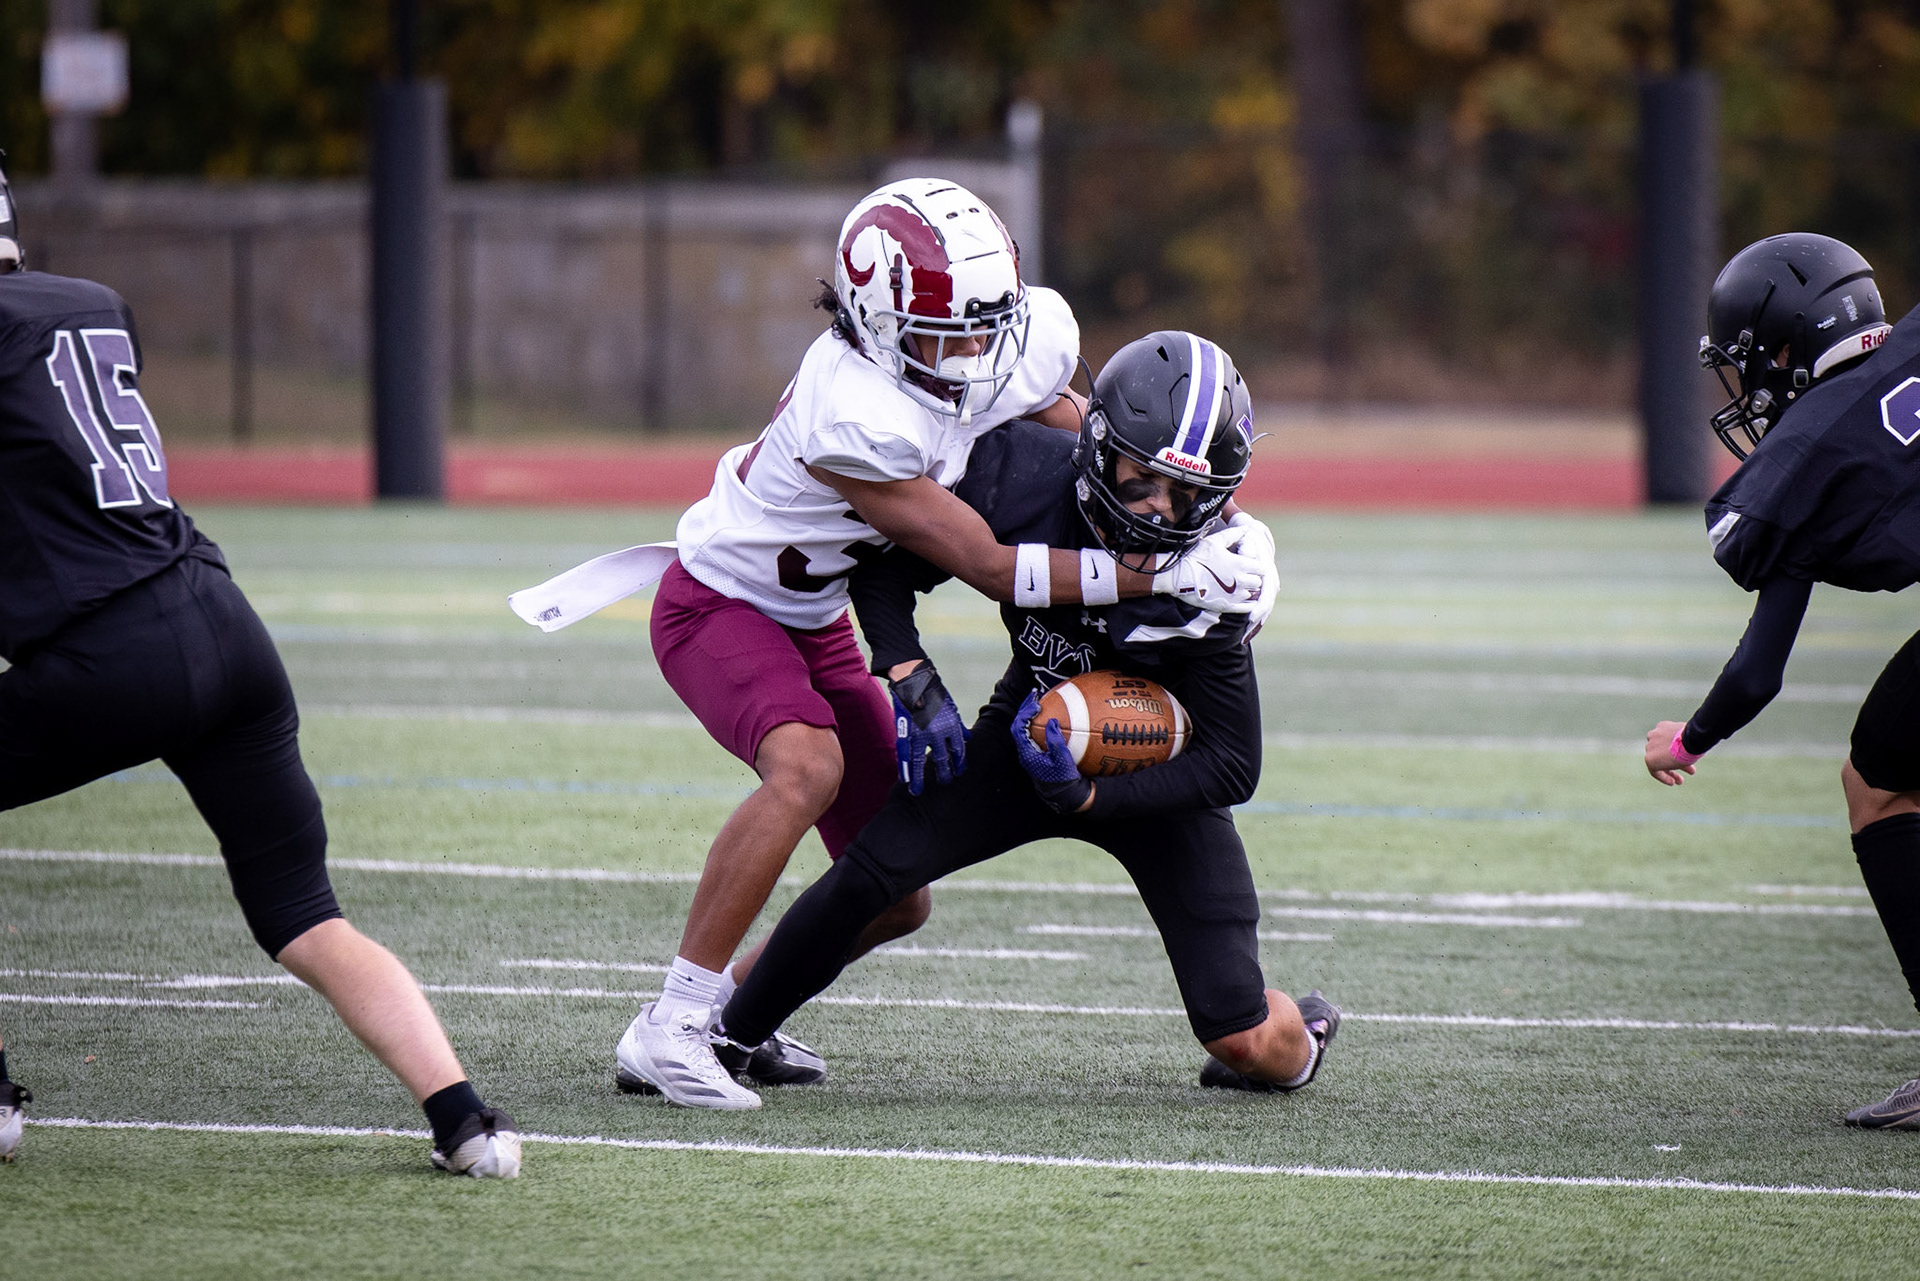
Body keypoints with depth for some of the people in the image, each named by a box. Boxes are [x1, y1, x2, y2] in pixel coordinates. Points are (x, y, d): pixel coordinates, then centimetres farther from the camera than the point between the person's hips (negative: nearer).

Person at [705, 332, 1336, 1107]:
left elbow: (1231, 770, -23)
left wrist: (1086, 796, -32)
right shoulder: (1020, 477, -27)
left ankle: (1303, 1033, 31)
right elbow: (886, 570, -10)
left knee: (1244, 1041, -7)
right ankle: (728, 1036, 3)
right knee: (870, 874, -18)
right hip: (1034, 726, 2)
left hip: (1156, 774, -2)